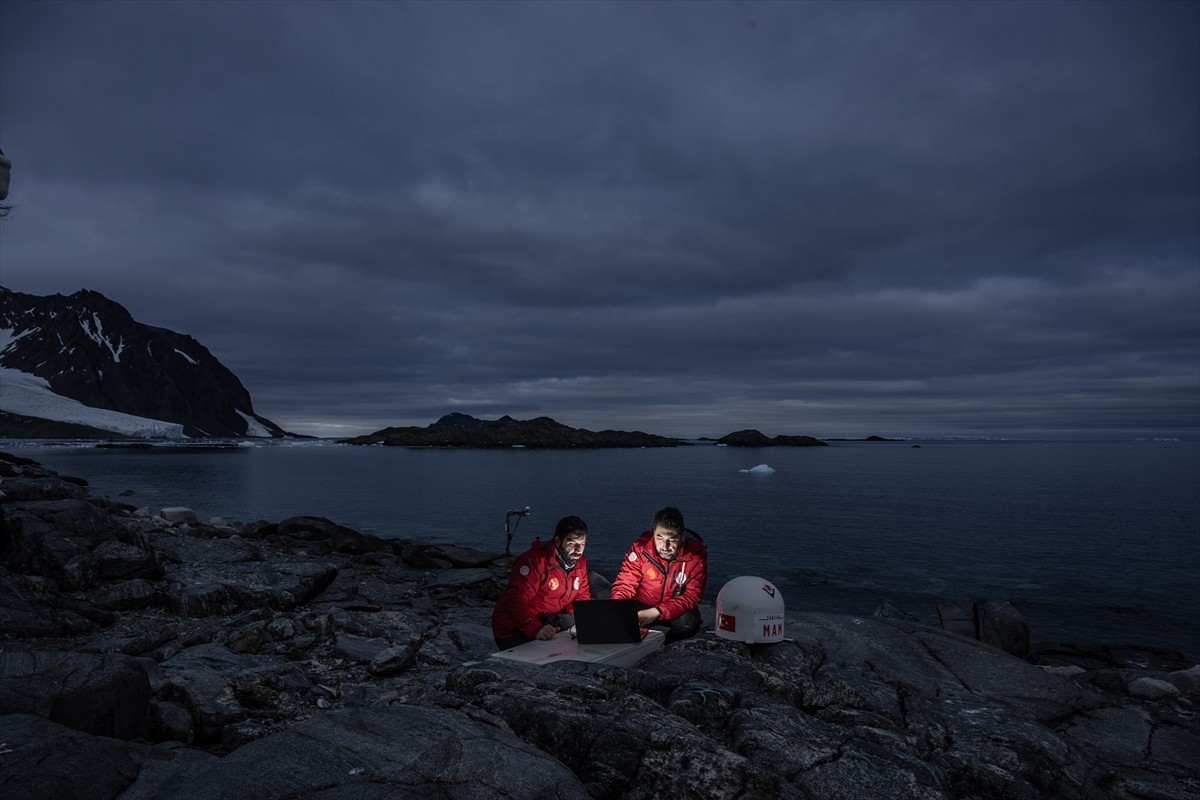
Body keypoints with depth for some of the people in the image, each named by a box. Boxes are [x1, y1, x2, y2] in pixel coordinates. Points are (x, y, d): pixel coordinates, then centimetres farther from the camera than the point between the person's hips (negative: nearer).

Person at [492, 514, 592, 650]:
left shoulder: (580, 563, 3)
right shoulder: (535, 561, -22)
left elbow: (582, 596, 12)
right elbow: (516, 601, -30)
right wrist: (535, 629, -44)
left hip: (548, 625, 7)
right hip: (513, 632, -7)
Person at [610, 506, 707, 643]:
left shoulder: (696, 554, -20)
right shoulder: (640, 548, -20)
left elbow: (692, 596, -22)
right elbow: (624, 585, -14)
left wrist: (656, 612, -36)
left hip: (676, 611, 0)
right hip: (641, 607, 0)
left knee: (688, 622, -32)